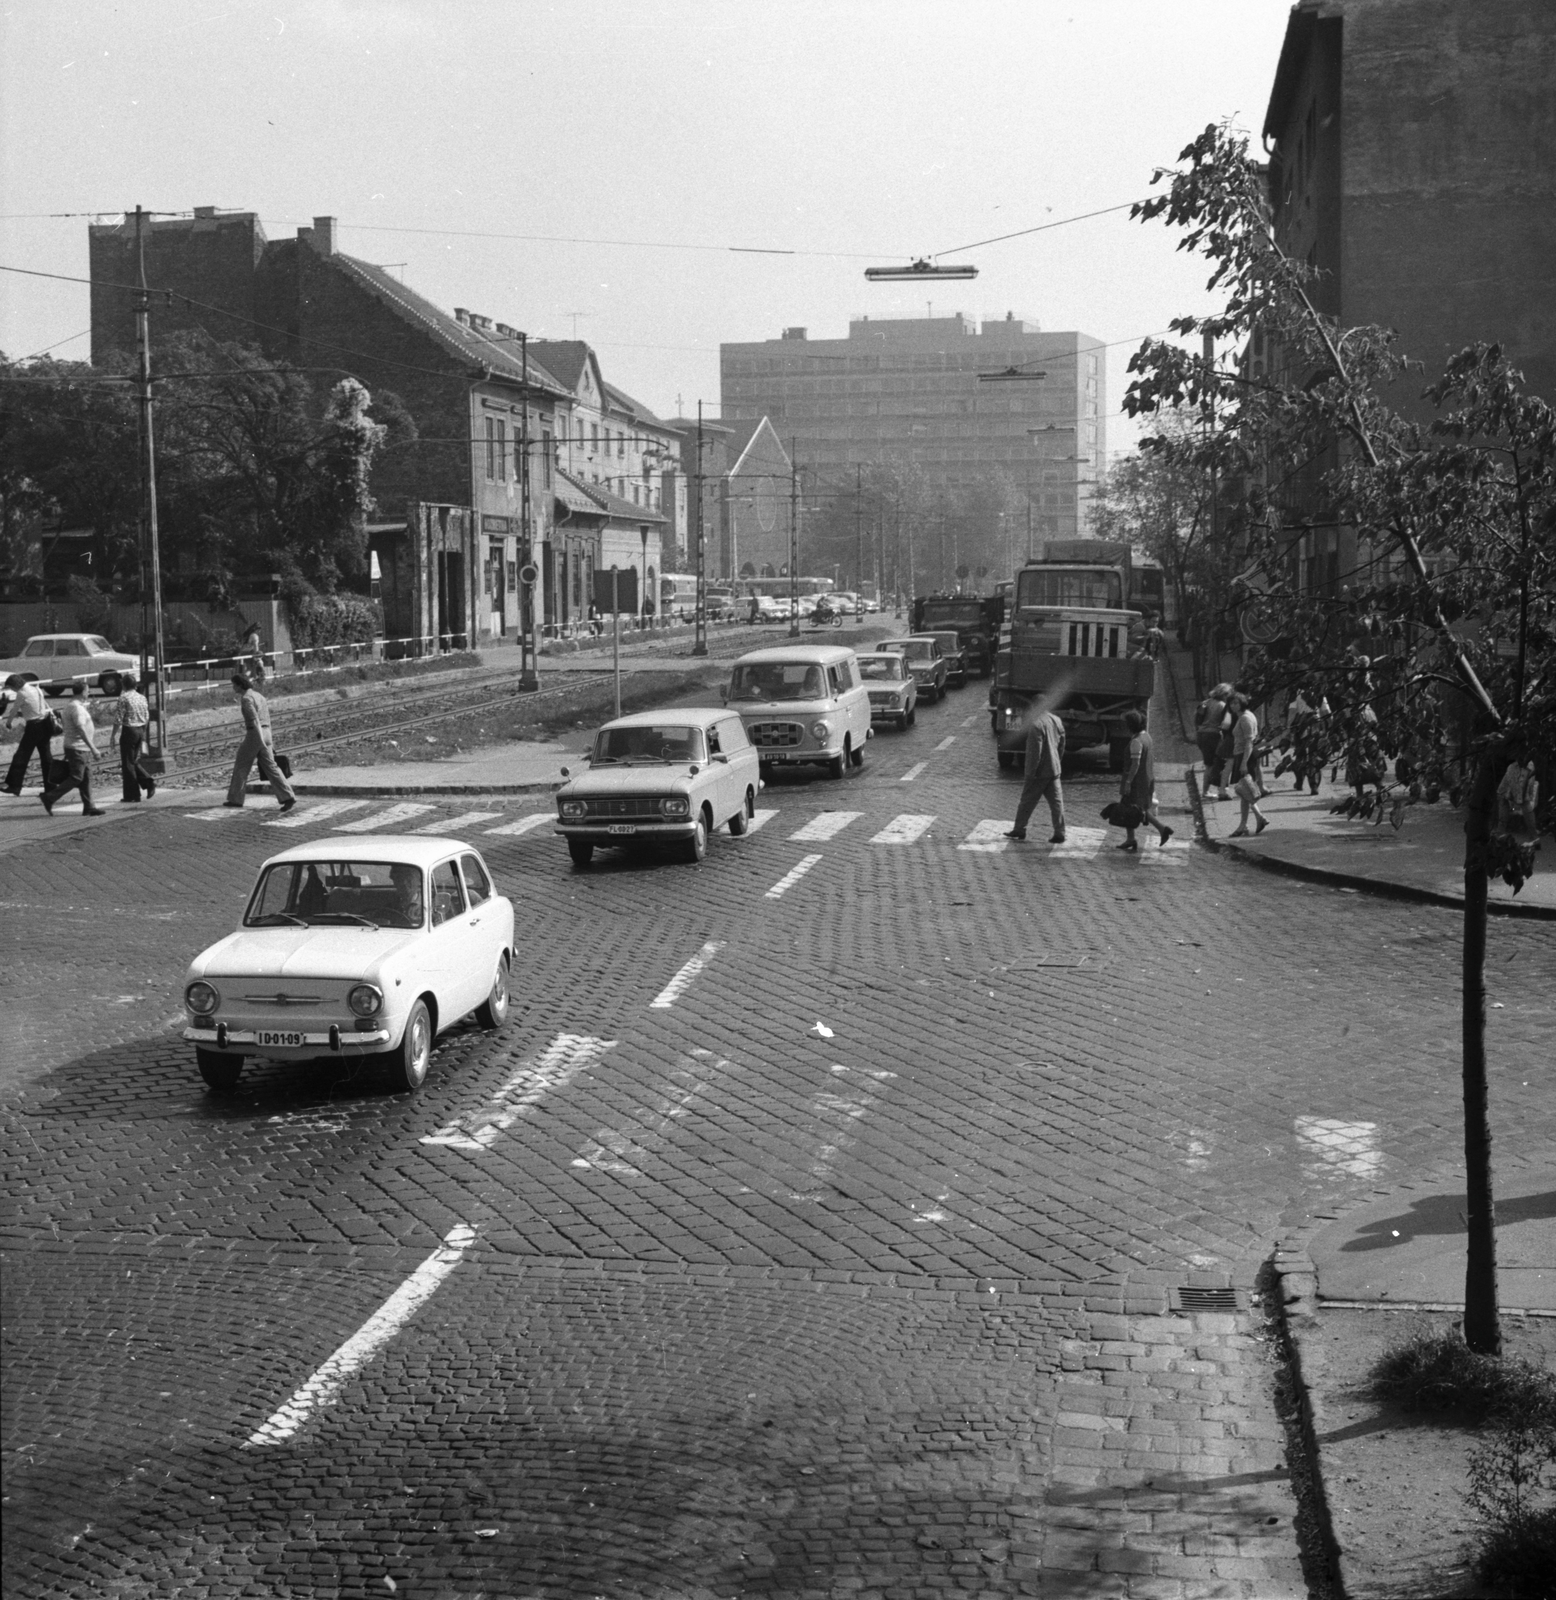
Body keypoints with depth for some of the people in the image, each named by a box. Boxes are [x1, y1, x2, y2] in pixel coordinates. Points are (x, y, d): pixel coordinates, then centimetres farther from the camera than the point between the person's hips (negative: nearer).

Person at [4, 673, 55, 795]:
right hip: (45, 724, 8)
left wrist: (8, 722, 16)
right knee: (45, 755, 14)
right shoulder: (37, 689, 8)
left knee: (22, 755, -4)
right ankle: (50, 786, 17)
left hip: (34, 726, -8)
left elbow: (14, 710, -4)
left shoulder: (22, 694, -14)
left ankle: (14, 786, -6)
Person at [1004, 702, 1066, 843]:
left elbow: (1035, 752, -21)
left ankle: (1019, 830, 19)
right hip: (1054, 770, 7)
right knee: (1056, 802, 7)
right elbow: (1061, 745, 13)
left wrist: (1031, 772, -15)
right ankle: (1059, 833, 6)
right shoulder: (1056, 720, 4)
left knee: (1027, 802, 8)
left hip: (1040, 772, -7)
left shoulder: (1036, 724, -21)